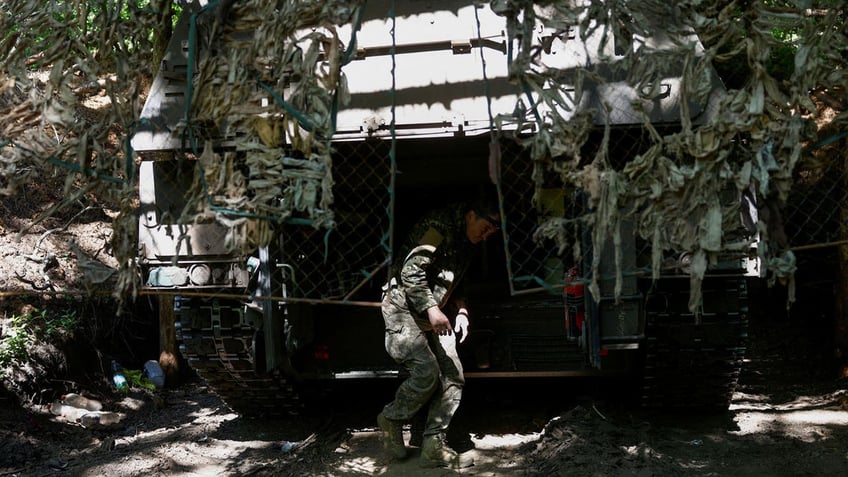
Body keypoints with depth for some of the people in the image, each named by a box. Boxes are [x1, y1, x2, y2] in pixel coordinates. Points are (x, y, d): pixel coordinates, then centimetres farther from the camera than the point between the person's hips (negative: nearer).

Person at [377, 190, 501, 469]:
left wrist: (461, 310, 7)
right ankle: (391, 420, 6)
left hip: (432, 314, 9)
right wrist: (432, 309, -25)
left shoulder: (467, 243, 12)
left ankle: (433, 447, 5)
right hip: (403, 307, -9)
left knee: (453, 377, -1)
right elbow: (411, 270, -24)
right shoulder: (440, 226, -17)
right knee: (427, 372, -20)